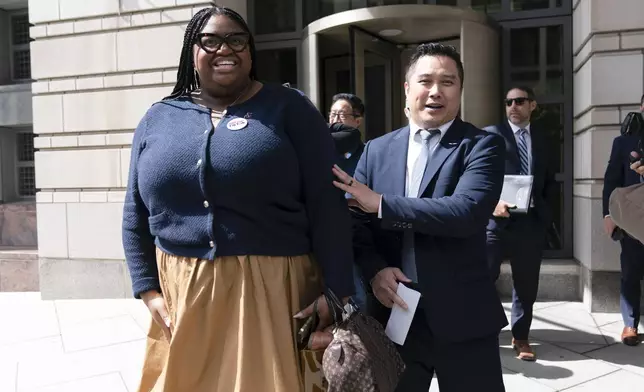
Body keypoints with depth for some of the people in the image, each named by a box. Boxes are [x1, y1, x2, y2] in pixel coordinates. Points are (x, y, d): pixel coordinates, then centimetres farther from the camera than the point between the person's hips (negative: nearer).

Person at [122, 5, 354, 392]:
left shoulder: (287, 109, 0)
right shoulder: (158, 119, 9)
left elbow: (328, 206, -5)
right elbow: (136, 218, 12)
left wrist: (337, 292, -9)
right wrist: (148, 290, 3)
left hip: (272, 290, -3)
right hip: (181, 294, 3)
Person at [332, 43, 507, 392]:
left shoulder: (482, 145, -4)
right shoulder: (377, 150, 8)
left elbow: (467, 212, -21)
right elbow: (355, 221, 4)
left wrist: (382, 204, -19)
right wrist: (375, 270, -14)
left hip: (462, 318, -3)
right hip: (393, 315, 3)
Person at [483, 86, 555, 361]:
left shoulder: (541, 136, 17)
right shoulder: (491, 134, 2)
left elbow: (548, 176, 21)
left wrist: (542, 203, 5)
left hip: (532, 220, 4)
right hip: (498, 218, -4)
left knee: (526, 282, 11)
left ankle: (521, 336, 24)